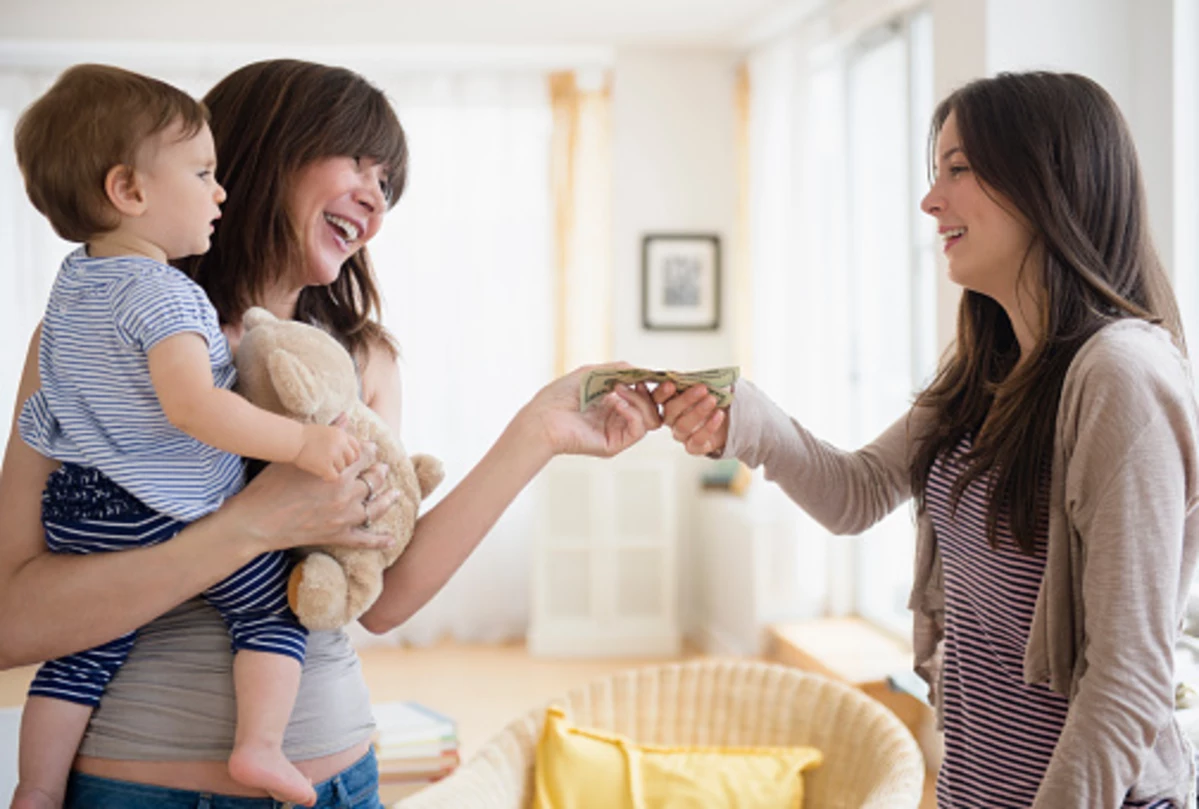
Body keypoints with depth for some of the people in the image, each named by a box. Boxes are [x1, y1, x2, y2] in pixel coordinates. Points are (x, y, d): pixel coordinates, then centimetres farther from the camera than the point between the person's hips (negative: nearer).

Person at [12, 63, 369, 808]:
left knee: (87, 651, 16)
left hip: (77, 507, 8)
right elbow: (192, 405, -33)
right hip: (174, 516, -8)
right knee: (276, 607, 7)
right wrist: (301, 443, -30)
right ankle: (260, 746, -4)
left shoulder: (73, 279, 9)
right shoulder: (162, 293, -21)